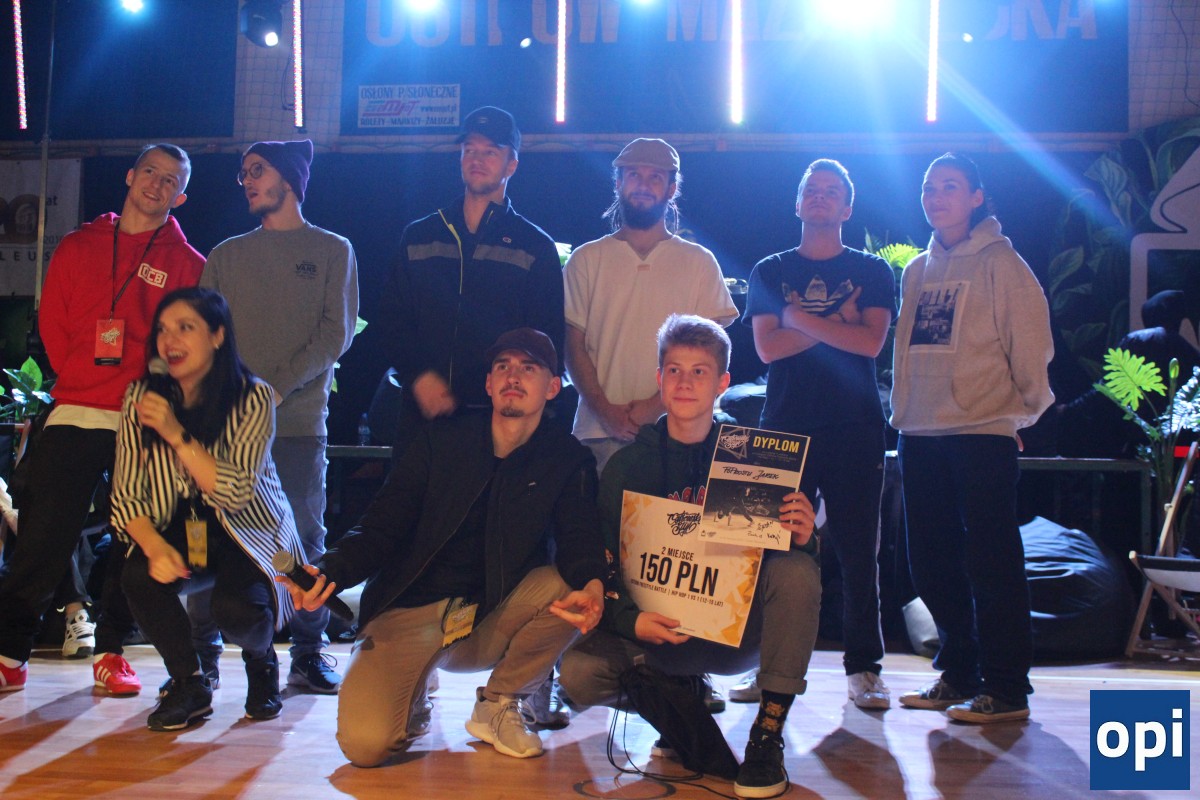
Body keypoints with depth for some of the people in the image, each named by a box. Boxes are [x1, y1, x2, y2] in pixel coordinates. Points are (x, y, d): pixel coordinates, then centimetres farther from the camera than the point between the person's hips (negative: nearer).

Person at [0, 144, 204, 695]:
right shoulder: (78, 247, 14)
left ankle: (111, 652, 15)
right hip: (74, 416, 1)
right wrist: (82, 379, 4)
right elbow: (52, 324, 13)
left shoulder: (188, 264, 8)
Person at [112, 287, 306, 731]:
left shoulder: (252, 398, -15)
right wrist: (154, 545, -26)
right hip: (180, 532, 3)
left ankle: (261, 660, 9)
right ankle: (189, 685, -2)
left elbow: (236, 492, -23)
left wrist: (177, 435, -29)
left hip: (251, 531, -3)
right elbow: (125, 495, -7)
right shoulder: (142, 396, -6)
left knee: (236, 607, -31)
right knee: (140, 575, -28)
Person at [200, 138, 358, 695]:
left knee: (305, 536, 0)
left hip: (299, 420, -2)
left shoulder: (332, 250, 10)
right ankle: (202, 652, 8)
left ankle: (309, 654, 9)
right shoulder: (227, 255, 18)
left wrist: (280, 386, -13)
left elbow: (337, 333, -1)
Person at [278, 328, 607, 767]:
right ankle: (413, 703, 14)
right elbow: (379, 529, -1)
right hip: (408, 614, -1)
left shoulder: (568, 459, 1)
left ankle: (498, 703, -3)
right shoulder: (441, 440, 1)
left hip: (491, 625, 2)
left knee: (568, 585, -28)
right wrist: (328, 571, -22)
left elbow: (579, 546, -9)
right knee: (364, 744, -24)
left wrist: (592, 587, -35)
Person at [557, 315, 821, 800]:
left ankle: (768, 736, -18)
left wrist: (802, 539, -28)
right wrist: (632, 621, -24)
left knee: (797, 571, -29)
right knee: (578, 674, -27)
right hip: (657, 633, 0)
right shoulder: (627, 466, -2)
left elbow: (790, 552, -3)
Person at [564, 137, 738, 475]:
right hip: (600, 431, 0)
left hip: (673, 432, 0)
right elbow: (574, 346, 5)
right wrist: (605, 409, -9)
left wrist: (659, 404, -10)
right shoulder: (586, 260, 10)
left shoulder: (699, 262, 9)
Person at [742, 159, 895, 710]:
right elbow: (767, 347, -1)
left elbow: (870, 341, -6)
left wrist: (800, 318, -5)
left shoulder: (871, 271, 11)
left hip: (854, 429, 0)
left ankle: (864, 667, 9)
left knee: (858, 551, 1)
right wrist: (836, 321, -5)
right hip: (785, 428, 1)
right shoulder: (770, 272, 13)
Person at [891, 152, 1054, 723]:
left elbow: (1029, 343, -4)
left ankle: (1005, 688, 3)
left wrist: (1027, 405, -2)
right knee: (932, 563, 10)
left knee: (991, 563, -4)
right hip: (921, 435, 7)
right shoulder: (918, 270, 17)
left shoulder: (999, 262, -3)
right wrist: (902, 413, 14)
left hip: (983, 431, -7)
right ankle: (958, 674, 22)